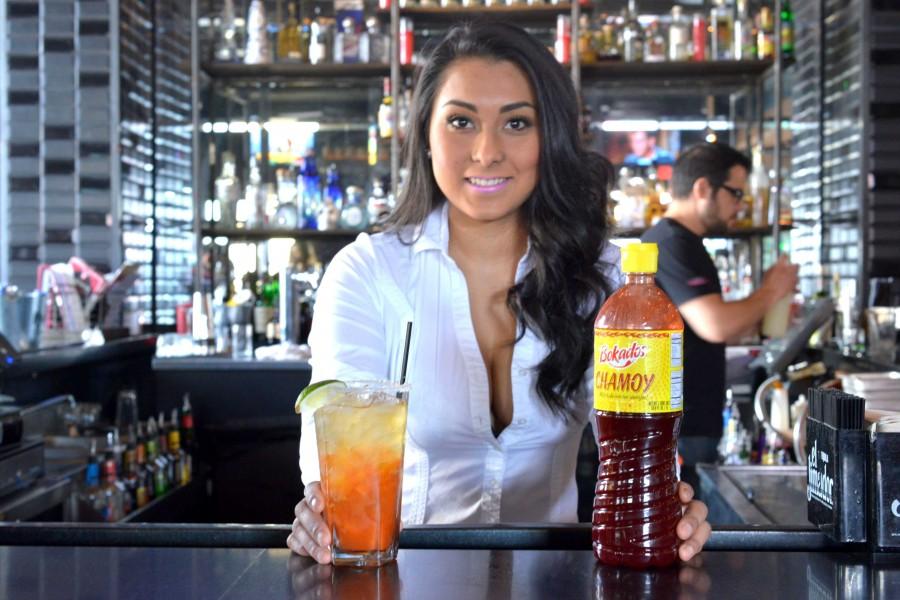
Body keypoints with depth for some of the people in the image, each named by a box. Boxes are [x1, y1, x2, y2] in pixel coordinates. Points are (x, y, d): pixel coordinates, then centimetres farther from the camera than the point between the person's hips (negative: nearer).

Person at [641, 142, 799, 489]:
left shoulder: (677, 241, 18)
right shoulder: (671, 243, -16)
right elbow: (716, 326, -26)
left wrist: (764, 312, 12)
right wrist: (769, 292, -9)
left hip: (693, 424, 10)